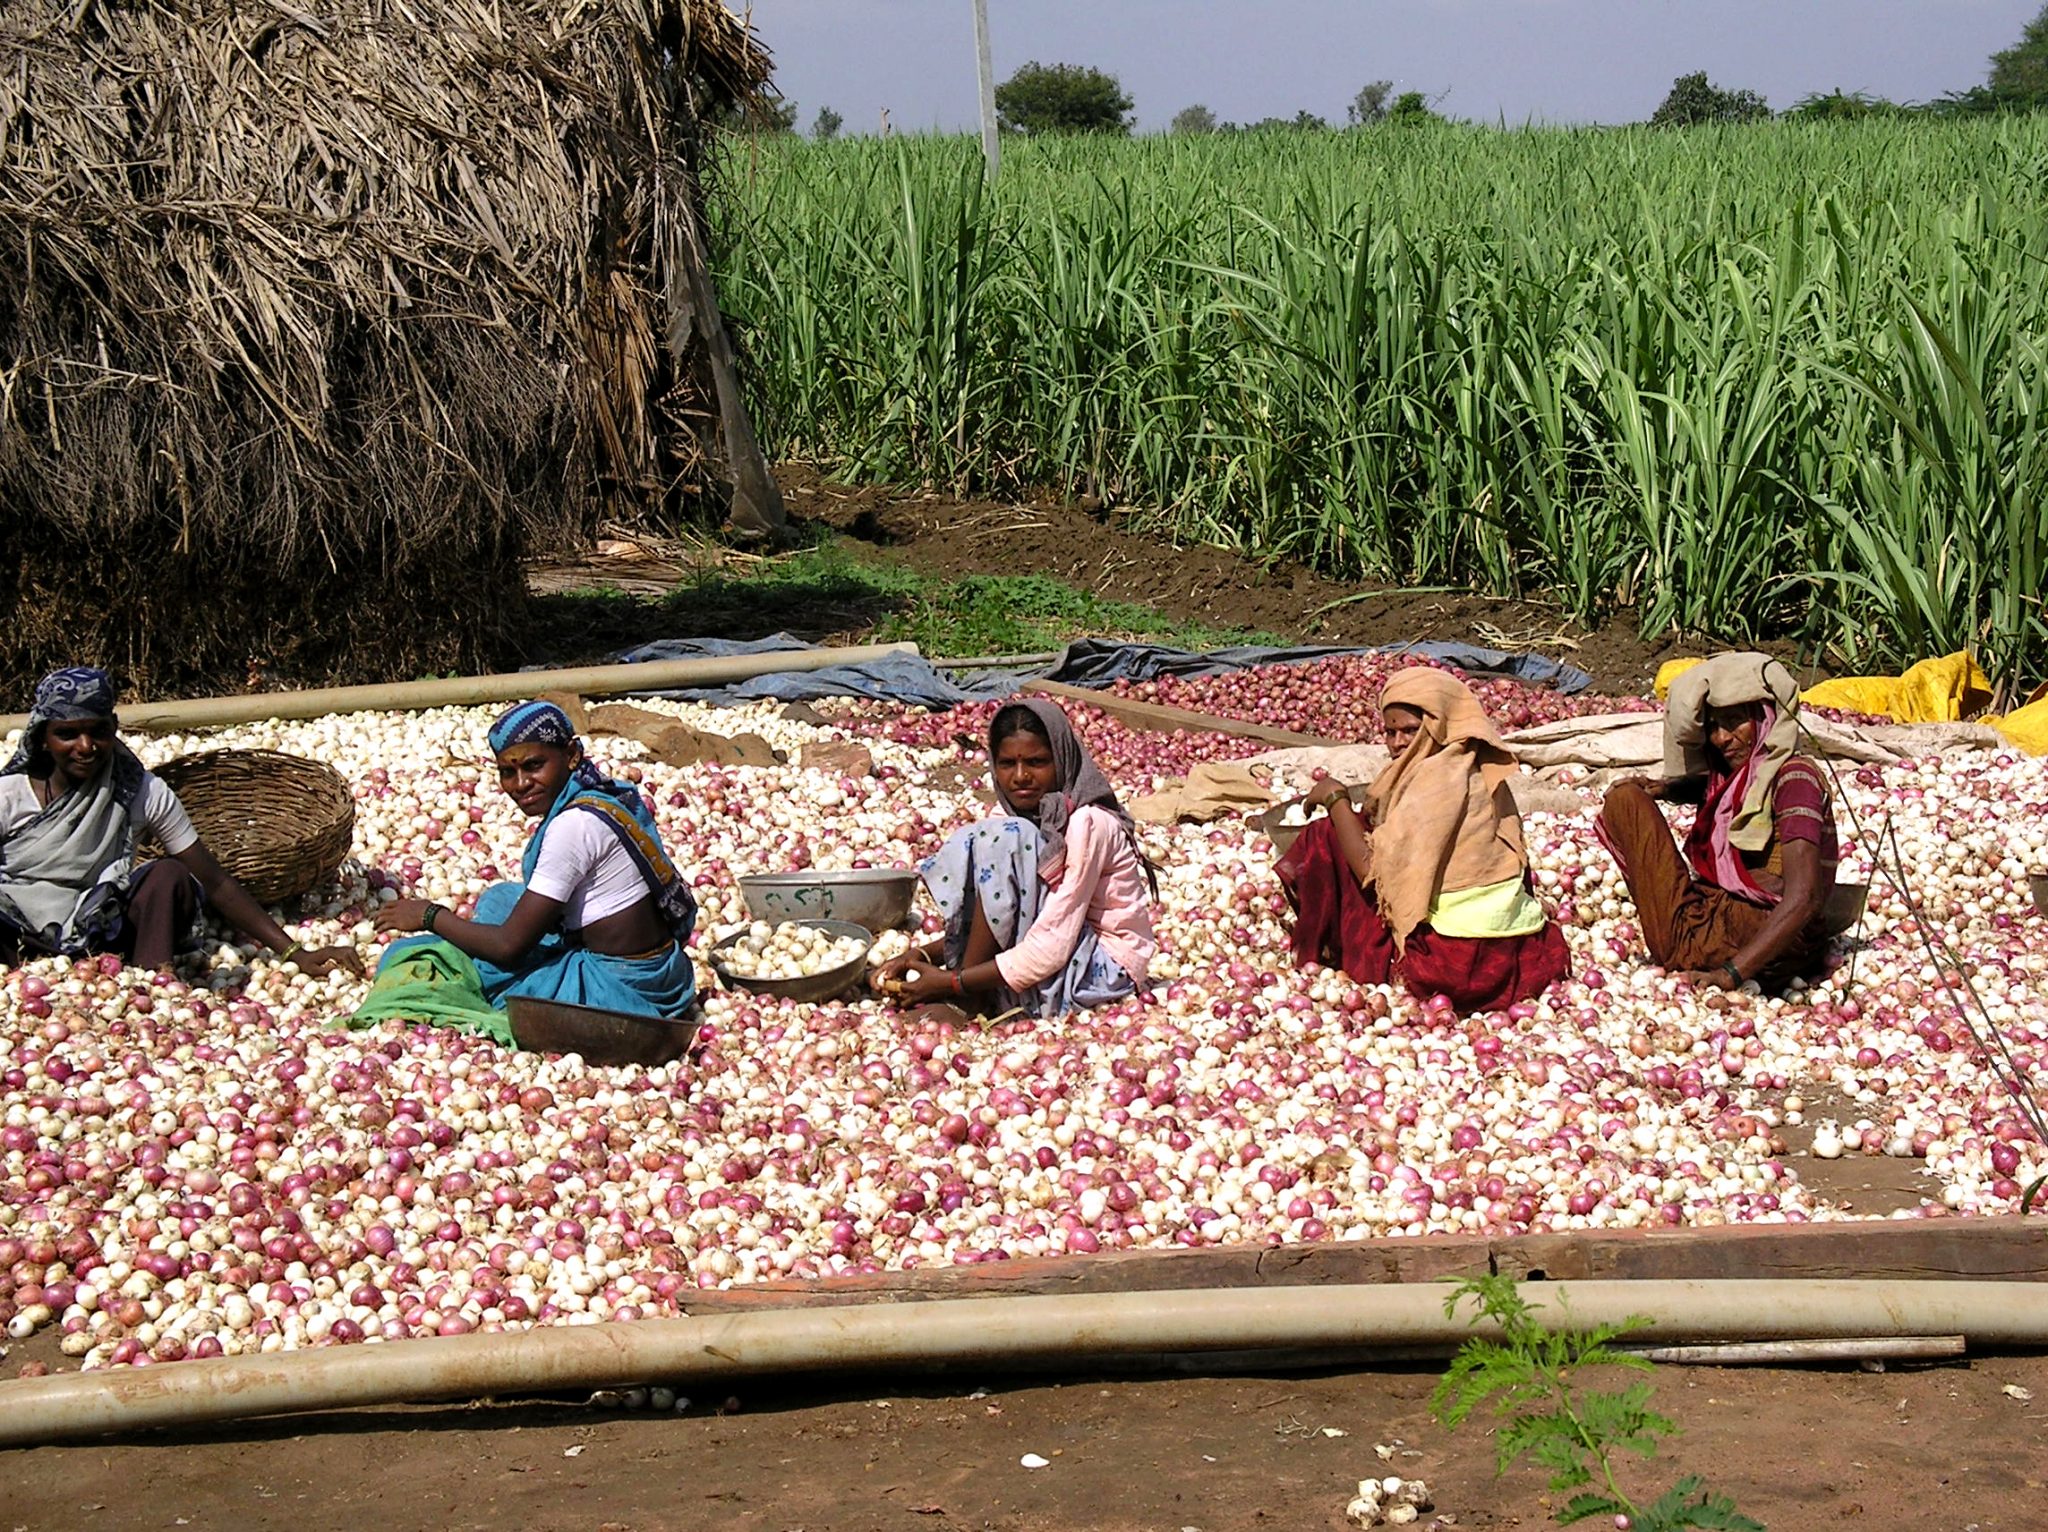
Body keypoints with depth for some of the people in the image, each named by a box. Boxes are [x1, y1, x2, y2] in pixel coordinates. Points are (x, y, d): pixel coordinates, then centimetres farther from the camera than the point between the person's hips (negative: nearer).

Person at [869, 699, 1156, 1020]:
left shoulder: (1086, 824, -18)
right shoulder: (1023, 823, 6)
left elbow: (1049, 949, -24)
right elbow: (993, 925, 7)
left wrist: (953, 982, -24)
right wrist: (921, 956, -10)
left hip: (1106, 971, -8)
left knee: (1006, 839, -21)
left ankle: (963, 1002, -16)